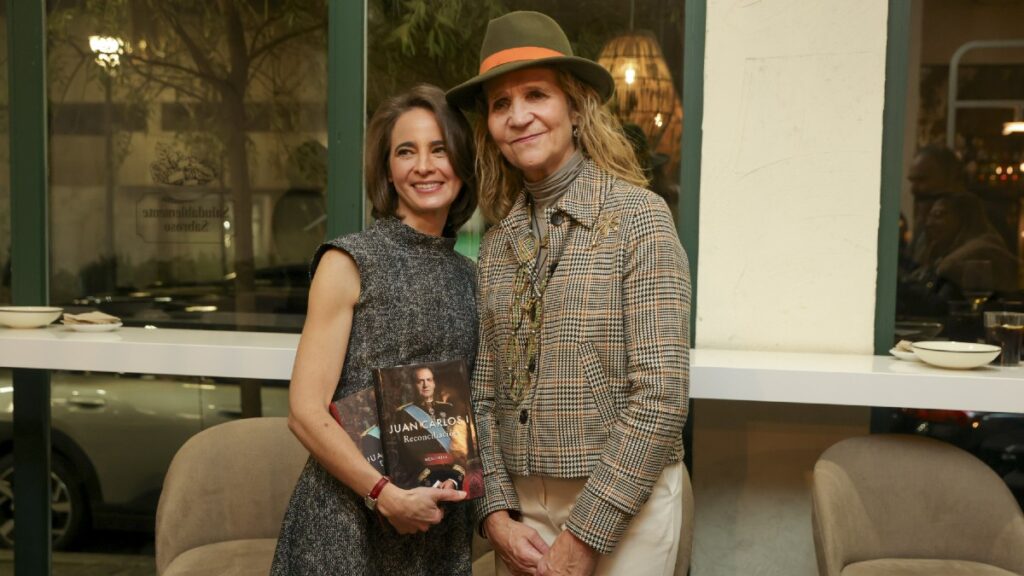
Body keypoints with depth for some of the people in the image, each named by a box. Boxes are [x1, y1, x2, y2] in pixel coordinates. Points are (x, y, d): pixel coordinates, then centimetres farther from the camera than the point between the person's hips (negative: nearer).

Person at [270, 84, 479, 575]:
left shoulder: (466, 275, 7)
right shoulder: (350, 263, -8)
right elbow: (305, 411, -11)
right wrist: (386, 495, -17)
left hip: (438, 513, 5)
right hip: (350, 519, -5)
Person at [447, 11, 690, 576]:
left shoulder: (638, 217, -11)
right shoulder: (497, 242, 4)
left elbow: (661, 394, -16)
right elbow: (484, 391, 6)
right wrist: (496, 511, -4)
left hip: (621, 503, -4)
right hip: (520, 510, 5)